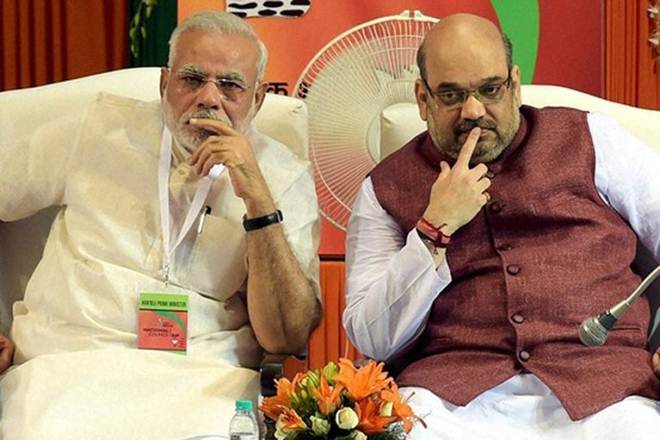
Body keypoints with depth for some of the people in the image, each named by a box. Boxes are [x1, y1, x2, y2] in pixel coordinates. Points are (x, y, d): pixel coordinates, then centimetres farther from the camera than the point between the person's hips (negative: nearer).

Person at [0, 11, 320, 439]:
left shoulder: (286, 179, 0)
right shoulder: (102, 128, 5)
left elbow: (288, 338, -9)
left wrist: (257, 199, -18)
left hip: (199, 374, 1)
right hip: (66, 354, 0)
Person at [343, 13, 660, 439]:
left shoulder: (589, 140, 12)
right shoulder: (385, 188, 10)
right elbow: (373, 339, 3)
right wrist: (436, 229, -6)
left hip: (601, 387, 1)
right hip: (451, 395, 0)